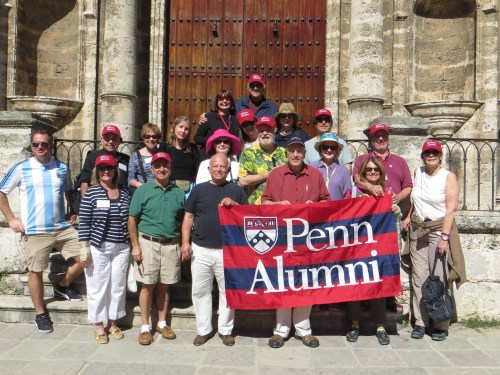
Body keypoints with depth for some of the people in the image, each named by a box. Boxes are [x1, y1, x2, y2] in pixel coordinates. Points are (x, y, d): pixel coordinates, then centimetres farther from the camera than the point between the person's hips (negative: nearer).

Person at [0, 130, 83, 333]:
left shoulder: (62, 168, 6)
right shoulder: (21, 169, -3)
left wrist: (72, 211, 13)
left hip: (63, 228, 3)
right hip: (35, 231, -3)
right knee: (35, 271, 3)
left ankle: (62, 287, 25)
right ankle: (40, 314, 20)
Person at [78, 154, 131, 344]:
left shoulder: (124, 193, 7)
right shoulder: (91, 193, -4)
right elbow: (84, 223, -6)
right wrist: (84, 249, -10)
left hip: (121, 248, 3)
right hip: (97, 248, -3)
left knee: (117, 286, 10)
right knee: (98, 287, 5)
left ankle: (113, 323, 27)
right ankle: (99, 326, 21)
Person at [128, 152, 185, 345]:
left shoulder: (178, 192, 8)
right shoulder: (143, 190, -1)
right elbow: (132, 219, -2)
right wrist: (135, 246, -8)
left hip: (171, 245, 3)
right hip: (148, 242, -2)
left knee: (164, 286, 12)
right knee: (148, 285, 2)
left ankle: (162, 323, 25)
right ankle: (145, 327, 14)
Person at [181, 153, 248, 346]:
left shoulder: (236, 190, 8)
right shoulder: (199, 189, 10)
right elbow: (188, 217, 10)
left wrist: (234, 205, -11)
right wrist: (185, 242, 0)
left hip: (228, 250, -1)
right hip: (201, 250, 1)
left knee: (228, 290, 5)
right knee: (200, 291, 8)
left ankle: (226, 330, 20)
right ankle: (203, 329, 23)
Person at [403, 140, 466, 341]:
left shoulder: (448, 176, -4)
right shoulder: (418, 172, 10)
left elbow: (451, 208, -10)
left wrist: (444, 236, -16)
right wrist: (410, 216, 11)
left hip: (439, 228, -4)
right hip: (418, 229, 4)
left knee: (439, 279, -7)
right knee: (419, 277, 2)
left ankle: (441, 325, 5)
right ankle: (420, 322, 9)